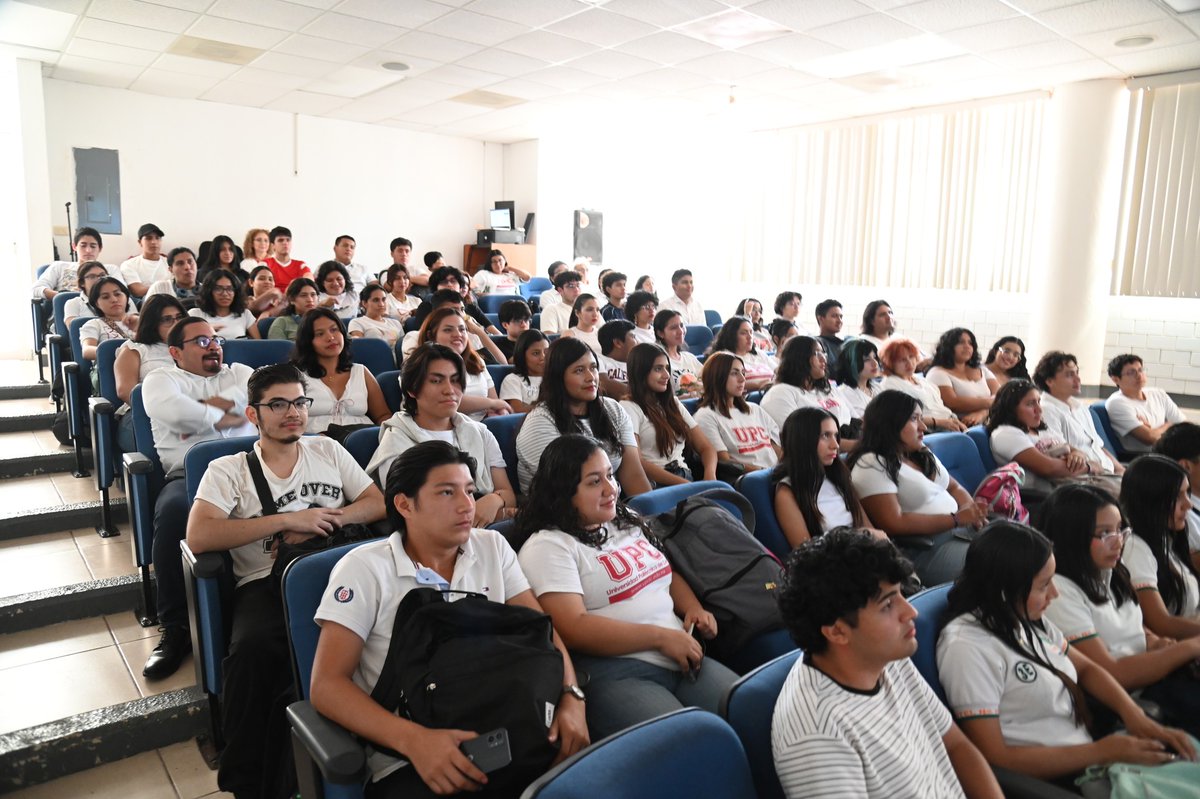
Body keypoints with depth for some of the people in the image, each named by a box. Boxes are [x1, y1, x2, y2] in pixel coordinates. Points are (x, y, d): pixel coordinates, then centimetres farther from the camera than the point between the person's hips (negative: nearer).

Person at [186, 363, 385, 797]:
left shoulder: (328, 451, 19)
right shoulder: (227, 470, 10)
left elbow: (378, 504, 13)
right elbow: (198, 537, -6)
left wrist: (324, 521, -6)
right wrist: (286, 520, -10)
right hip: (266, 583, -1)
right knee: (254, 650, -35)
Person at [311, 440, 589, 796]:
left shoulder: (493, 547, 9)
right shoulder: (364, 567, -3)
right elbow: (327, 685, -8)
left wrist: (570, 696, -11)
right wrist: (412, 739, -23)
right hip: (408, 760, -3)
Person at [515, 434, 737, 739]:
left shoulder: (626, 522, 20)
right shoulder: (548, 546, -6)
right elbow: (574, 629, -15)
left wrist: (694, 608, 9)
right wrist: (661, 637, -14)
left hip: (680, 659, 8)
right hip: (615, 673, -7)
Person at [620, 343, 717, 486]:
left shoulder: (673, 404, 23)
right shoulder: (629, 408, 1)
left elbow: (706, 447, 17)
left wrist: (710, 474, -5)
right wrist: (682, 483, -18)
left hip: (687, 478, 7)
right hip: (656, 484, -6)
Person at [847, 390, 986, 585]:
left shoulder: (922, 454, 15)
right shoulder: (871, 466, -13)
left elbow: (954, 487, 20)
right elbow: (895, 524, -19)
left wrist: (971, 510, -3)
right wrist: (956, 519, -18)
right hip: (925, 550, -9)